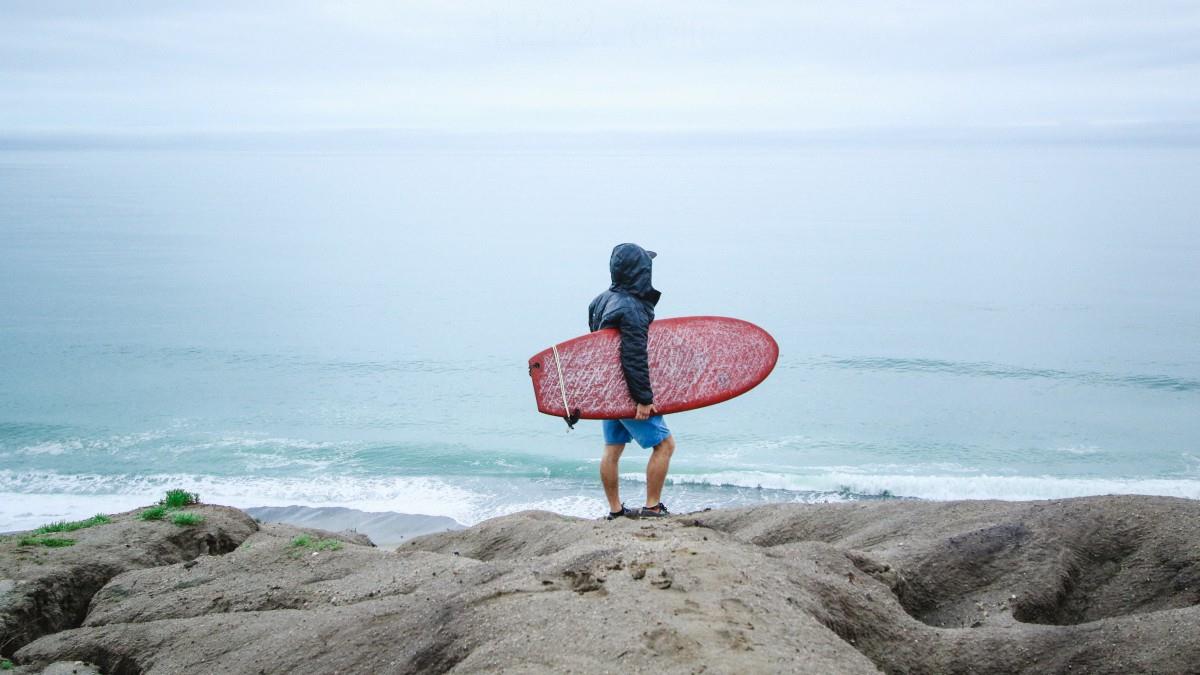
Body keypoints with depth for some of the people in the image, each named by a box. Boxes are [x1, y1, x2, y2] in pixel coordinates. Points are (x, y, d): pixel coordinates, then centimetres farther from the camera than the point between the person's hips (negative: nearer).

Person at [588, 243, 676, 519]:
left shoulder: (602, 300, 7)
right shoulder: (632, 309, -22)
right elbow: (635, 358, -26)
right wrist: (644, 399, -23)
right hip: (628, 393, -9)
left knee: (612, 449, 13)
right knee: (664, 444, -1)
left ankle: (615, 510, 20)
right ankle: (652, 507, 1)